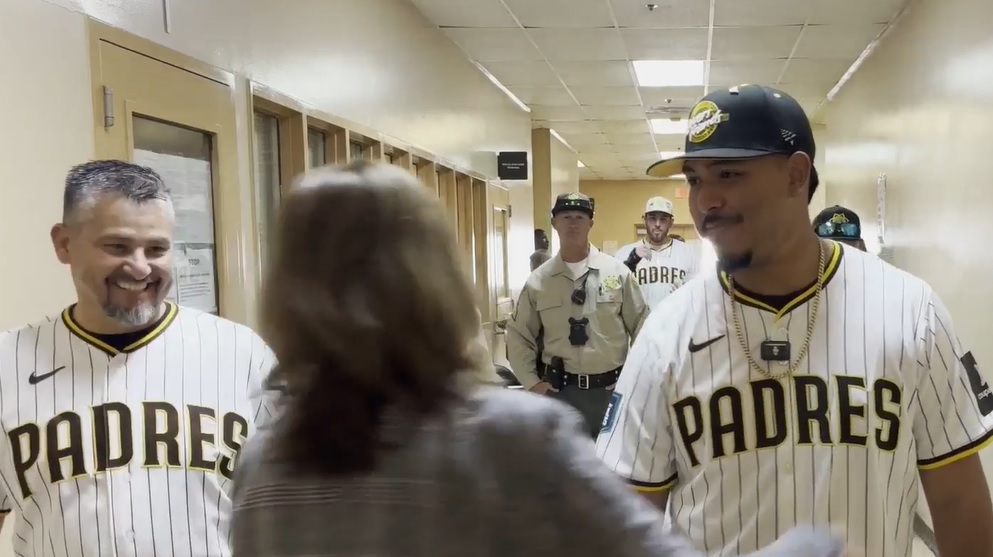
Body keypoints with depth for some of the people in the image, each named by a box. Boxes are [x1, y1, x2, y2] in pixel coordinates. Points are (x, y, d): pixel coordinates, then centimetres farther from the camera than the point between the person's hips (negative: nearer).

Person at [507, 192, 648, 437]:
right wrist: (531, 383, -1)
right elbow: (519, 336, 7)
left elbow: (642, 327, 2)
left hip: (612, 390, 0)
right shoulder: (538, 281, 1)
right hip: (560, 391, 0)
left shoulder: (617, 272, -1)